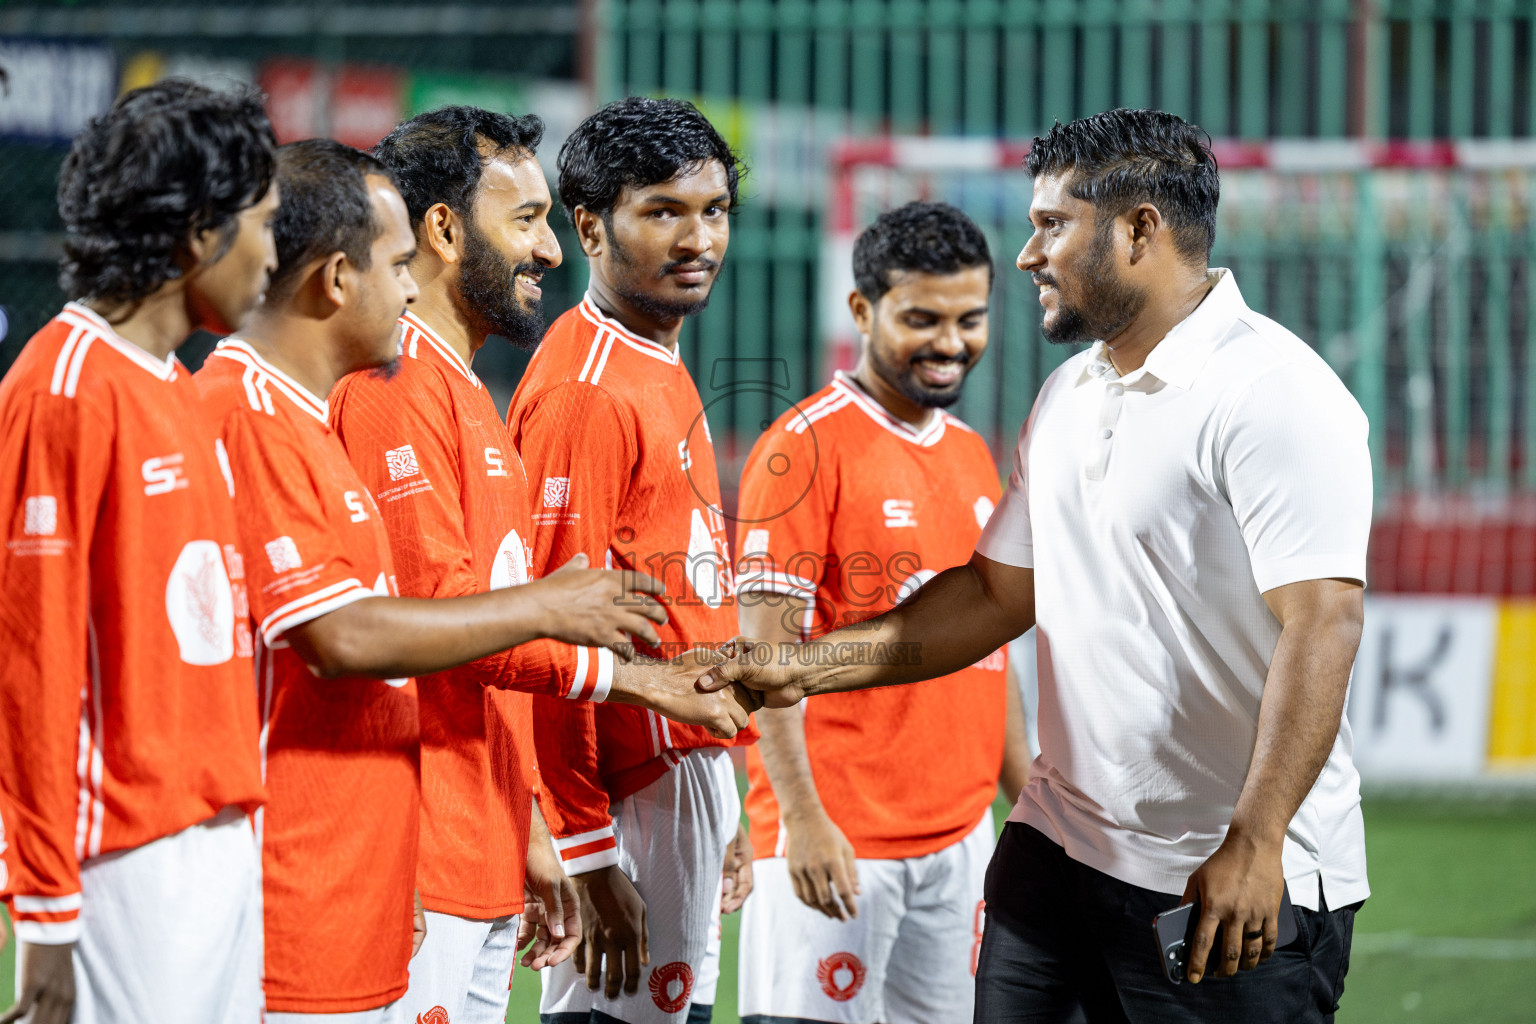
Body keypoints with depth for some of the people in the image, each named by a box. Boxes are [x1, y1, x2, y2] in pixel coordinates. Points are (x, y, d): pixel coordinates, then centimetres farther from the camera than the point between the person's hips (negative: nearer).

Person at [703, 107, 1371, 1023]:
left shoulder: (1273, 394, -14)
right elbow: (1000, 591, 21)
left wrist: (1253, 844, -28)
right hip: (1060, 845, 8)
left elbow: (1322, 624, -21)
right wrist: (807, 670, 13)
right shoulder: (1068, 397, 15)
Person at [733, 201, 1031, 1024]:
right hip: (839, 837, -7)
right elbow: (766, 651, -12)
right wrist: (802, 816, -19)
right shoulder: (807, 446, -8)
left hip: (962, 836, 7)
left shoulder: (973, 456, 16)